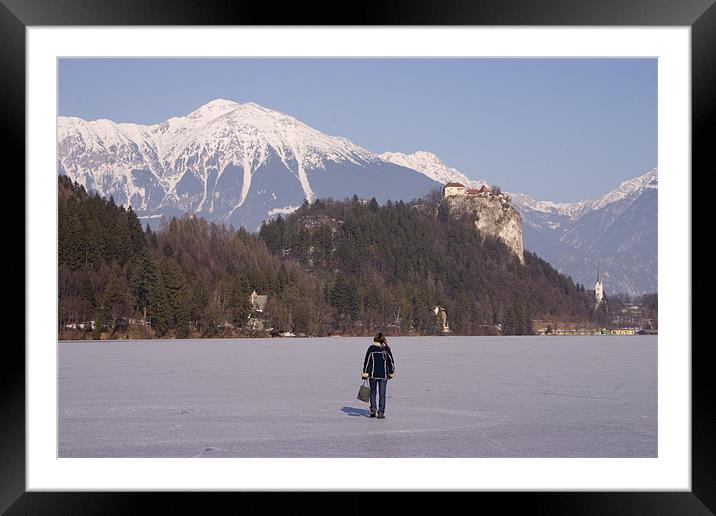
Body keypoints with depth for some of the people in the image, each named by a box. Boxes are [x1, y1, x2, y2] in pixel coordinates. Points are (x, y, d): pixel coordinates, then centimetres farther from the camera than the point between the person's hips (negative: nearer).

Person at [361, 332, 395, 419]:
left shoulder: (371, 348, -4)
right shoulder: (387, 349, 2)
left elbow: (367, 361, -6)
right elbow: (391, 362, 7)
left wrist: (365, 373, -2)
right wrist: (391, 373, 18)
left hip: (373, 374, -1)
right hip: (383, 375, 1)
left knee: (373, 392, 15)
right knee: (382, 394, 6)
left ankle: (373, 409, 2)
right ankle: (381, 413, 3)